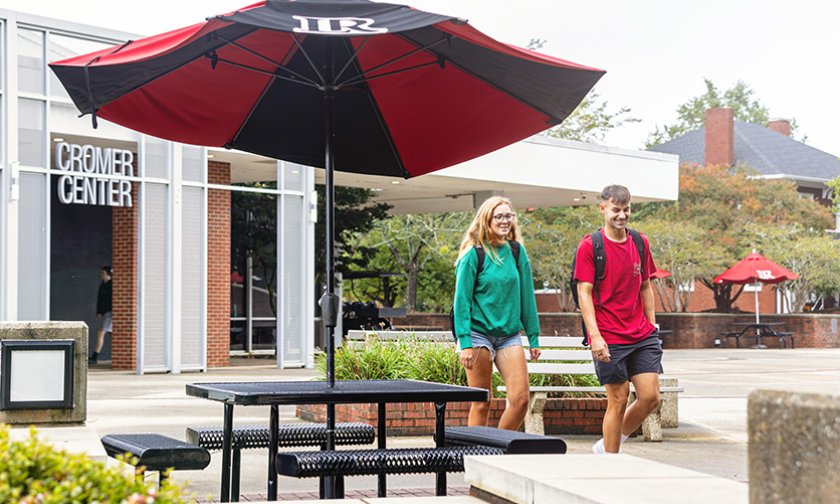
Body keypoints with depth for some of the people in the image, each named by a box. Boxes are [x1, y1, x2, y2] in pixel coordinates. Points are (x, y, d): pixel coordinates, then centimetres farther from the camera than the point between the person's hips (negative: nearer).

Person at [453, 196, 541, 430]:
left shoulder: (516, 251, 7)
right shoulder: (474, 253, -6)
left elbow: (526, 296, 11)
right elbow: (462, 299, -7)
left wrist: (534, 337, 10)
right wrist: (465, 342, -14)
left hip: (509, 333, 4)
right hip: (479, 331, -4)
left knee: (520, 399, -5)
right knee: (481, 403, 0)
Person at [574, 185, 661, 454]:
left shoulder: (640, 243, 11)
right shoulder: (589, 245, -5)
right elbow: (584, 293, -8)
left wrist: (651, 325, 13)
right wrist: (595, 336, -16)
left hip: (642, 336, 5)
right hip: (609, 339, -5)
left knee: (650, 397, -1)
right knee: (618, 400, -3)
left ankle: (608, 444, 20)